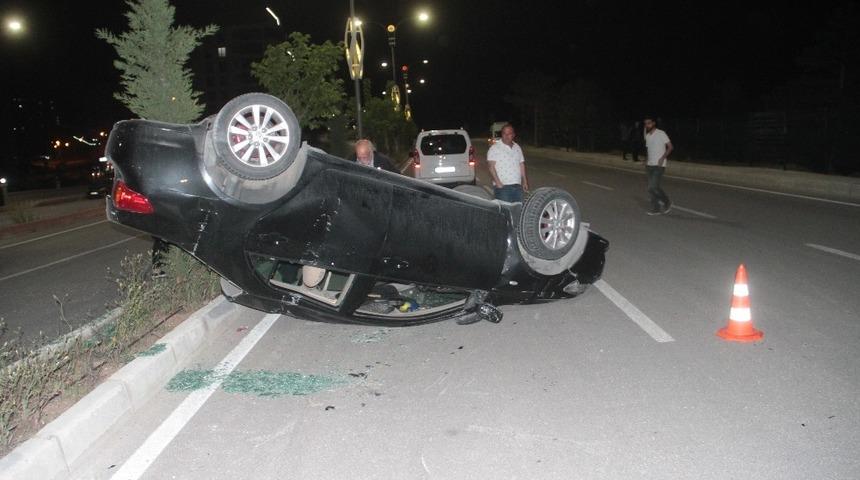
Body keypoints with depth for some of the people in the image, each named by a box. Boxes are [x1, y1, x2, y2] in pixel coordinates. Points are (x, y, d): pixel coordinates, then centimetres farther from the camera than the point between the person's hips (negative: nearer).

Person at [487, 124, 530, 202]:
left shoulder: (517, 148, 16)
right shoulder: (495, 148, -4)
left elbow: (522, 165, 21)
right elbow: (491, 167, -11)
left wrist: (525, 182, 14)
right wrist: (498, 183, -19)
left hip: (517, 186, 6)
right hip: (502, 186, -6)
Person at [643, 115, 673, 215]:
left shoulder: (661, 134, -9)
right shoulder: (647, 136, 13)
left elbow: (670, 147, -10)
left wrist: (663, 158, -20)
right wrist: (647, 162, 11)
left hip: (659, 165, -7)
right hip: (650, 165, 7)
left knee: (653, 187, -13)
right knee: (651, 187, 5)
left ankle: (667, 203, 6)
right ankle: (656, 209, 13)